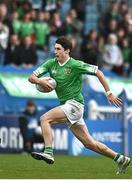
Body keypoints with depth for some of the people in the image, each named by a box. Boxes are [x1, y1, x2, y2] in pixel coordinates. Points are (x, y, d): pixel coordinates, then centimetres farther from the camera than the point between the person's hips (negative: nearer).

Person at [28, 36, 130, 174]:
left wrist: (109, 93, -5)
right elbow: (31, 77, 5)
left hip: (75, 104, -7)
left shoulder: (75, 65, -10)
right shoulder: (51, 63, 7)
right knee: (89, 143, 8)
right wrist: (40, 81, -19)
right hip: (66, 106, 7)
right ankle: (119, 159, 17)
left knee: (44, 119, -22)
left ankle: (48, 152, -27)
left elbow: (98, 73, -6)